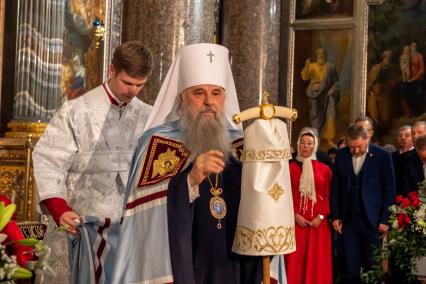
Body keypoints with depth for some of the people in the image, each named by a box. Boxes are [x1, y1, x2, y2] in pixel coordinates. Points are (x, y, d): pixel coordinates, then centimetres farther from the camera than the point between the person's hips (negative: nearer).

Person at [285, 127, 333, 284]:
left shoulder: (324, 169, 6)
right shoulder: (290, 168, 3)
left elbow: (328, 196, 5)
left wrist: (321, 216, -7)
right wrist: (295, 215, -9)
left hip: (318, 223, 1)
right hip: (296, 221, -1)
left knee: (317, 262, 2)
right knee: (295, 261, -1)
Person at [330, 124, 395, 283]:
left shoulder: (382, 156, -4)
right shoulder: (341, 155, 4)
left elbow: (389, 190, -2)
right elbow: (335, 188, 9)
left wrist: (385, 219, -6)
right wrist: (335, 216, 5)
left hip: (372, 221, -2)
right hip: (348, 220, 2)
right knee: (350, 269, 4)